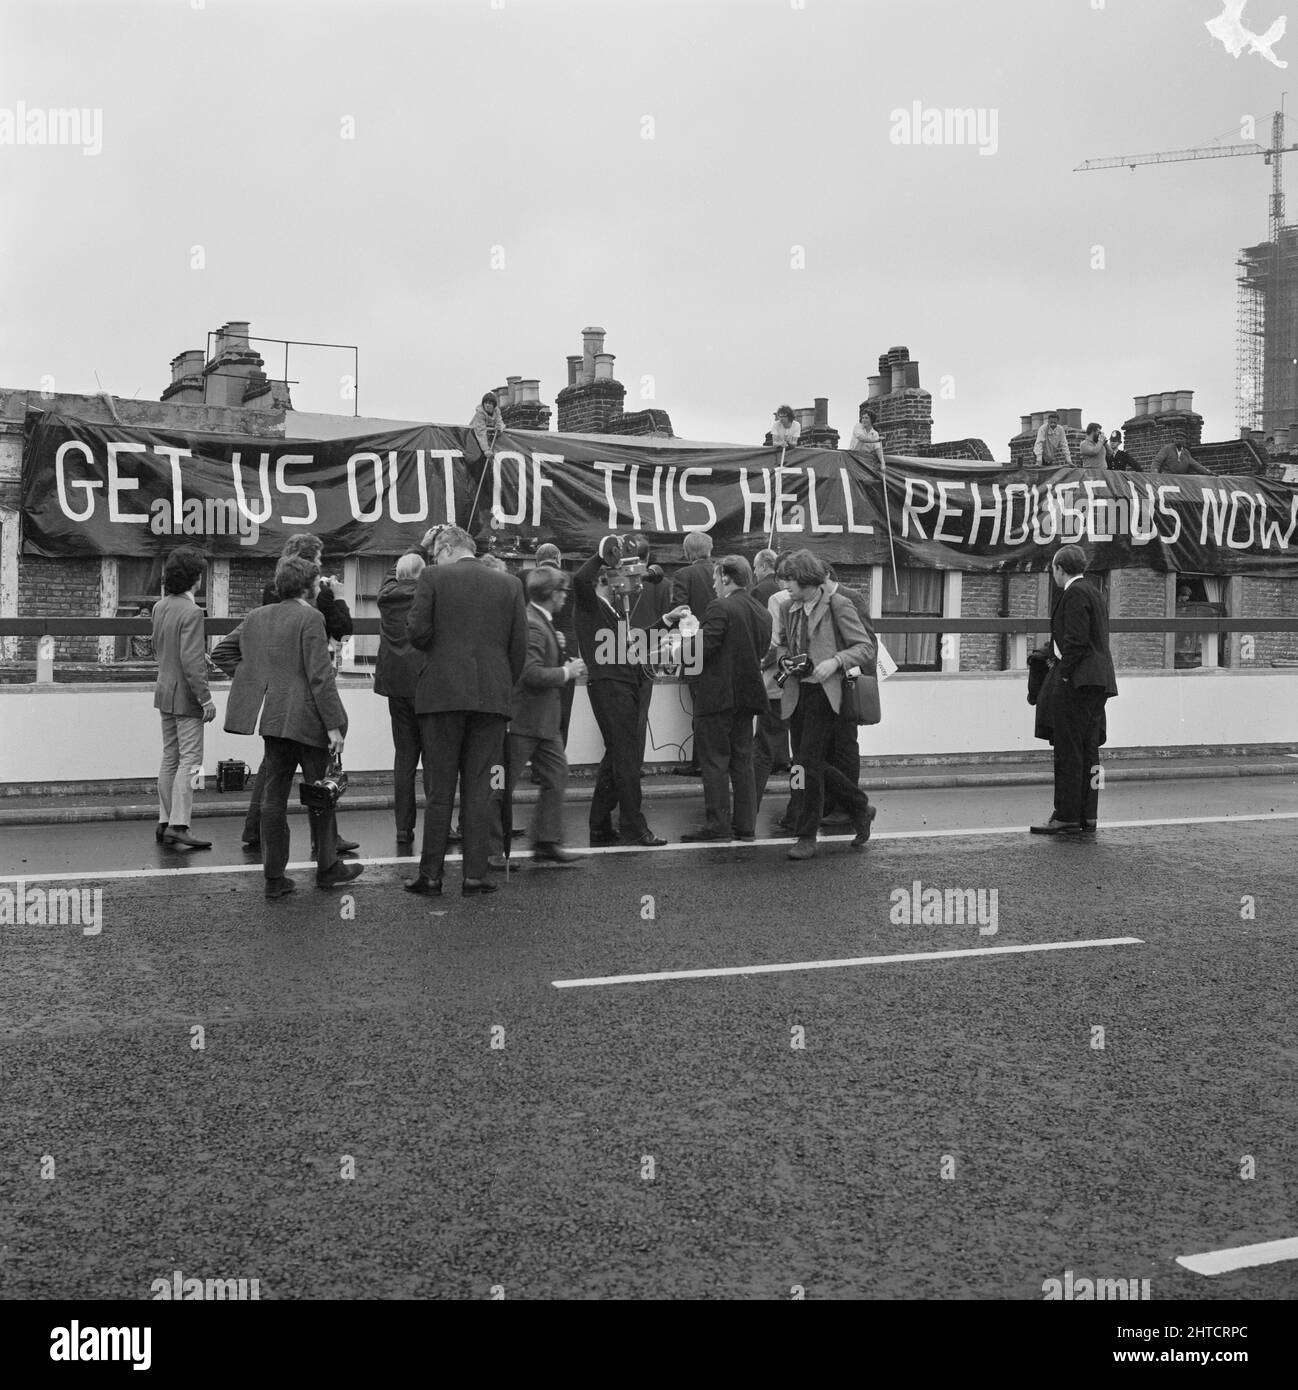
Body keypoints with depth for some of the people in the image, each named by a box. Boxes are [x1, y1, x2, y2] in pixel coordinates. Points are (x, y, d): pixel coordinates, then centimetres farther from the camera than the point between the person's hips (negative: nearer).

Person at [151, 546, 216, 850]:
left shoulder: (160, 607, 6)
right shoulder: (191, 612, -20)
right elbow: (191, 662, -23)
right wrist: (205, 699, -18)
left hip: (165, 691, 8)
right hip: (185, 695, -8)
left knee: (170, 759, 15)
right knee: (189, 760, -4)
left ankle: (164, 822, 20)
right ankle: (178, 825, -7)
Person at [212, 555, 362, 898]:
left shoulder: (256, 617, 11)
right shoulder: (310, 618, -12)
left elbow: (221, 652, 19)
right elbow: (320, 677, -16)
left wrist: (254, 679, 16)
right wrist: (334, 725, -15)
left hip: (272, 716, 7)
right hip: (307, 718, -6)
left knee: (273, 797, 8)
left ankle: (274, 876, 11)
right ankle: (328, 867, 18)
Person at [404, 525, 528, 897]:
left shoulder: (433, 577, -1)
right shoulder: (509, 584, 7)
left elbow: (418, 633, -8)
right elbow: (519, 647, 4)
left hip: (442, 694, -2)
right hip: (492, 696, 2)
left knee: (439, 788, 4)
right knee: (478, 788, 6)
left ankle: (431, 875, 6)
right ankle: (475, 875, 6)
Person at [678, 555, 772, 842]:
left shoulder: (721, 608, -13)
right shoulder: (763, 613, 10)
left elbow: (703, 649, -19)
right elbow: (760, 654, 14)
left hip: (718, 696, -7)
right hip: (748, 695, 7)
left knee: (714, 761, -1)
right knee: (742, 761, 12)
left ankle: (717, 824, -1)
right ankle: (745, 825, 13)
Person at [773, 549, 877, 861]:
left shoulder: (838, 606, -10)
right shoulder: (794, 608, 11)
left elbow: (865, 648, -10)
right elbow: (784, 644, 26)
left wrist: (835, 661, -24)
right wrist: (785, 658, 4)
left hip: (825, 693, -8)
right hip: (798, 692, 8)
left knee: (810, 763, -9)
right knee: (806, 762, 10)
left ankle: (807, 838, -1)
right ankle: (861, 807, 29)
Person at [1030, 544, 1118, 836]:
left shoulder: (1075, 593, -11)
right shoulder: (1092, 592, 19)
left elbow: (1076, 641, -18)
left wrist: (1064, 677, -15)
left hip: (1076, 682, -10)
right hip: (1096, 681, 10)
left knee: (1068, 752, -7)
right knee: (1088, 751, 11)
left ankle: (1067, 817, -5)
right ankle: (1087, 815, 15)